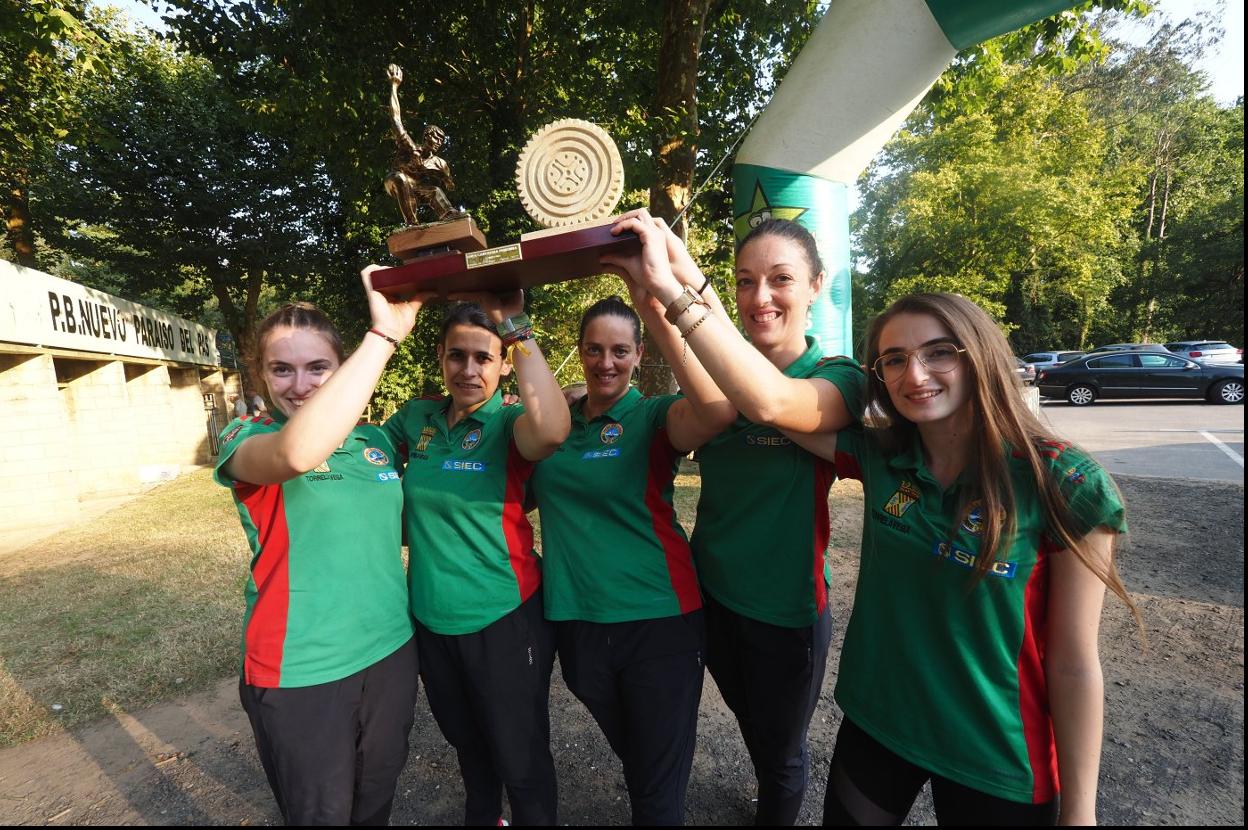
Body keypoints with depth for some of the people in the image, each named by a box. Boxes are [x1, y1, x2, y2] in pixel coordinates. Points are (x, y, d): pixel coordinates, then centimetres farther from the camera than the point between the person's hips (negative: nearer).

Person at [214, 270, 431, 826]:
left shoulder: (374, 440, 1)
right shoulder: (246, 438, -12)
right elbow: (298, 452, -38)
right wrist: (384, 334, -38)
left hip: (388, 651, 4)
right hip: (299, 672, -4)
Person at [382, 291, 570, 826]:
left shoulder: (509, 423, -16)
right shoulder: (416, 418, -1)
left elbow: (551, 430, -39)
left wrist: (514, 326, -34)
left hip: (504, 620, -5)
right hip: (432, 620, 6)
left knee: (521, 758, 14)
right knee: (466, 742, 29)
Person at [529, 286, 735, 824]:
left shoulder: (653, 417, -9)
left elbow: (718, 410, -30)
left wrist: (658, 314, -36)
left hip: (658, 620, -4)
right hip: (577, 622, 4)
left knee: (659, 788, 14)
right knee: (632, 758, 28)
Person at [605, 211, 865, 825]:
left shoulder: (837, 379, -18)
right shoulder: (720, 372, -1)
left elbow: (770, 401, -40)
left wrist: (669, 287, -45)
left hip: (784, 610, -5)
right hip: (711, 592, 5)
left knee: (778, 754, 20)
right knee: (752, 725, 31)